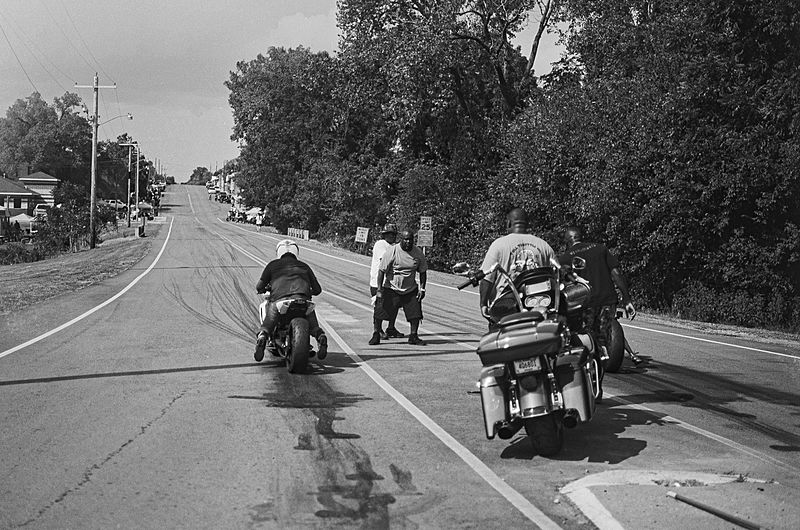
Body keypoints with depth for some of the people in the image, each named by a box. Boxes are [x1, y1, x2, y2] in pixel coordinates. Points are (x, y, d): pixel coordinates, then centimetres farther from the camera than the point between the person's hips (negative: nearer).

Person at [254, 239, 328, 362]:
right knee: (312, 325, 17)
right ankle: (320, 336, -16)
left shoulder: (273, 265, 22)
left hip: (278, 299, -1)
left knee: (267, 326, 11)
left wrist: (262, 289, 41)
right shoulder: (304, 266, 28)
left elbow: (259, 286, 19)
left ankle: (262, 336, -23)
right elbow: (317, 289, 26)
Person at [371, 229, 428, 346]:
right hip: (391, 289, -3)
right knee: (380, 312, -6)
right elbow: (382, 270, -12)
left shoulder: (418, 253, -4)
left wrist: (422, 288, 0)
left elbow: (423, 271, 8)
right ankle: (376, 335, 10)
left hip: (411, 290, 3)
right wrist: (379, 290, -16)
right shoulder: (392, 251, -15)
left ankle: (413, 336, 15)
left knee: (416, 313, -2)